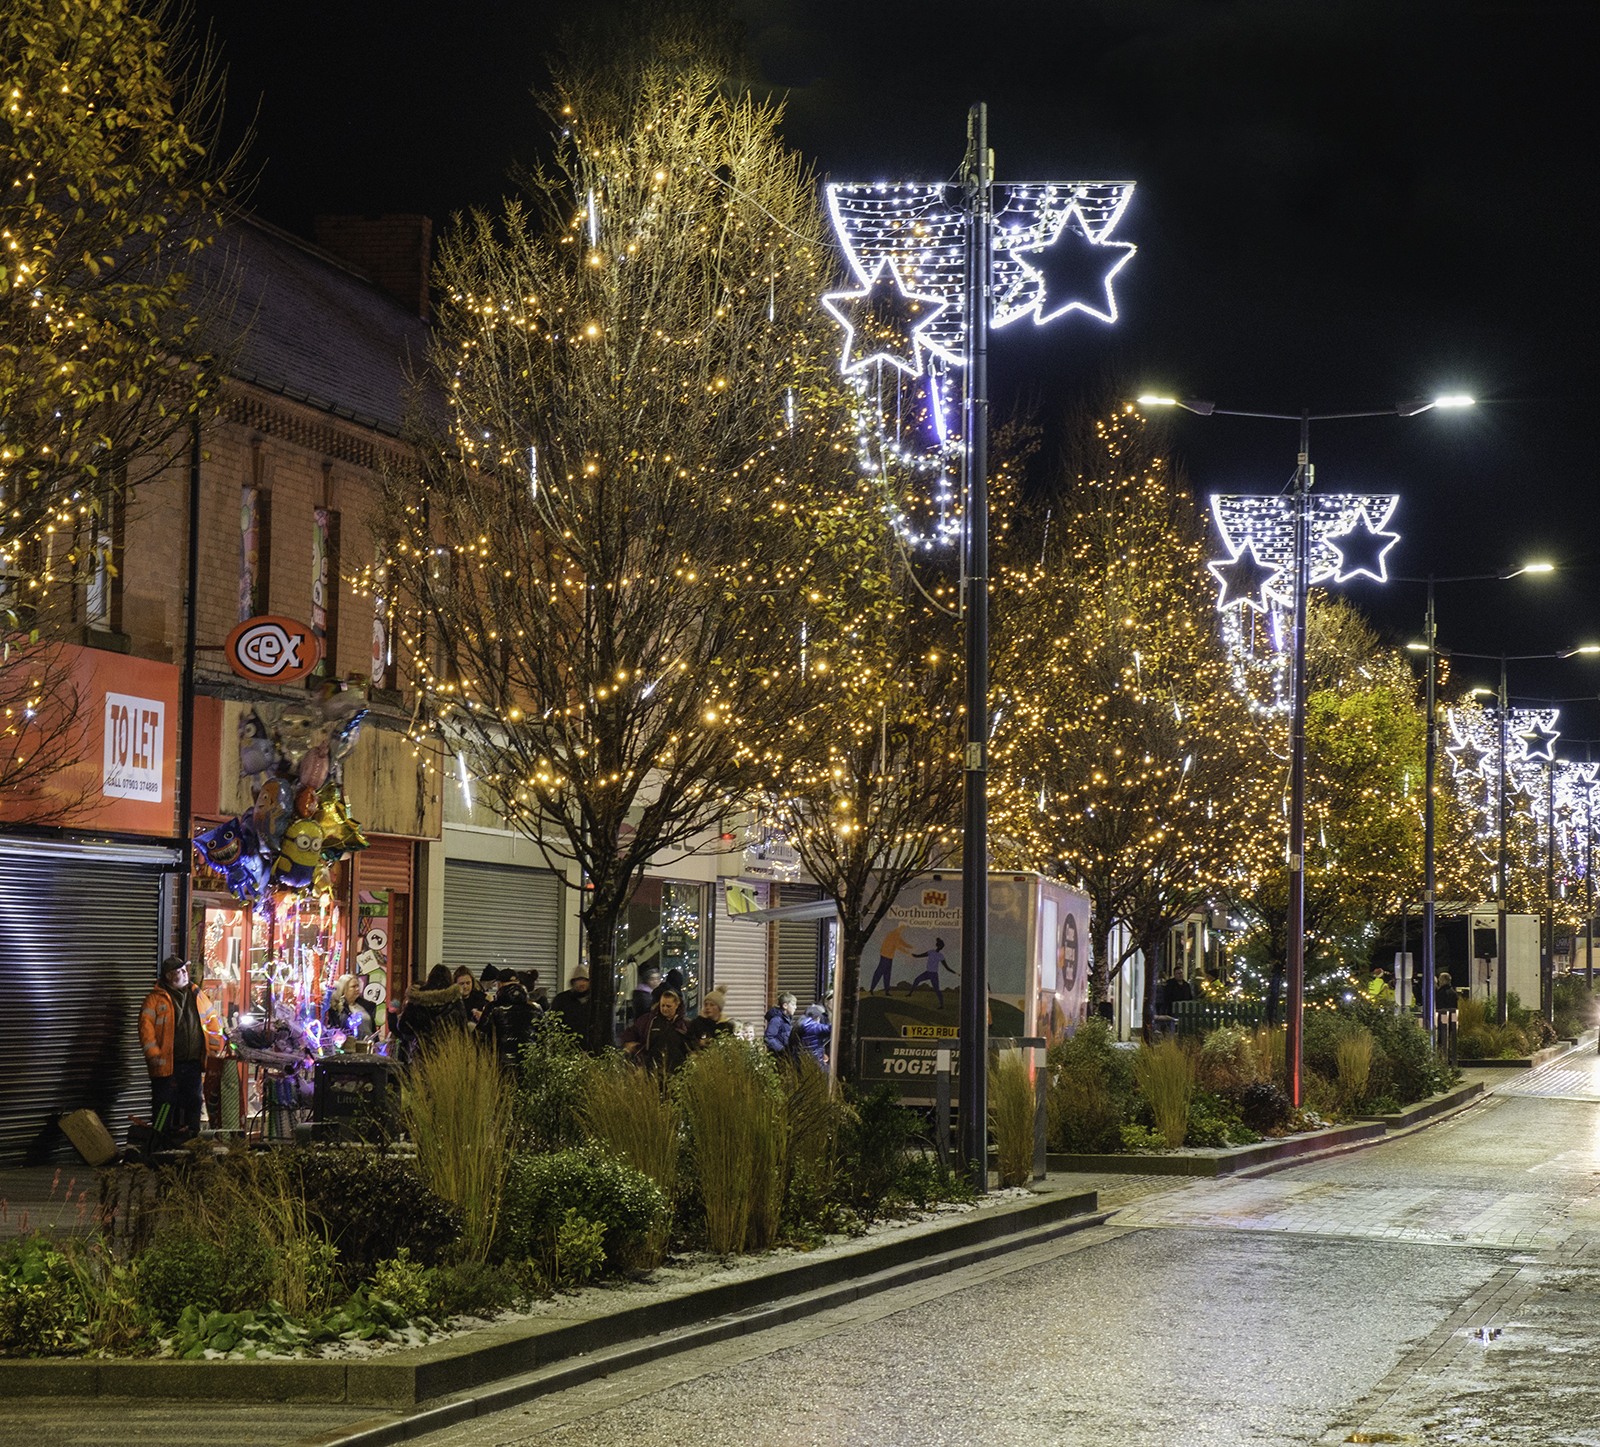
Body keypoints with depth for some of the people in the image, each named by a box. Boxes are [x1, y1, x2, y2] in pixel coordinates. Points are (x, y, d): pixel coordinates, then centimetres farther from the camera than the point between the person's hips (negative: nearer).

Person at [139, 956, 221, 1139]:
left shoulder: (197, 995, 13)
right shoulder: (156, 998, -2)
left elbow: (213, 1020, 21)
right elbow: (145, 1026, -7)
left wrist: (214, 1048, 14)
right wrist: (153, 1053, -15)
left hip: (194, 1062, 4)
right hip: (167, 1064, -4)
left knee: (193, 1102, 7)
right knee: (165, 1103, -2)